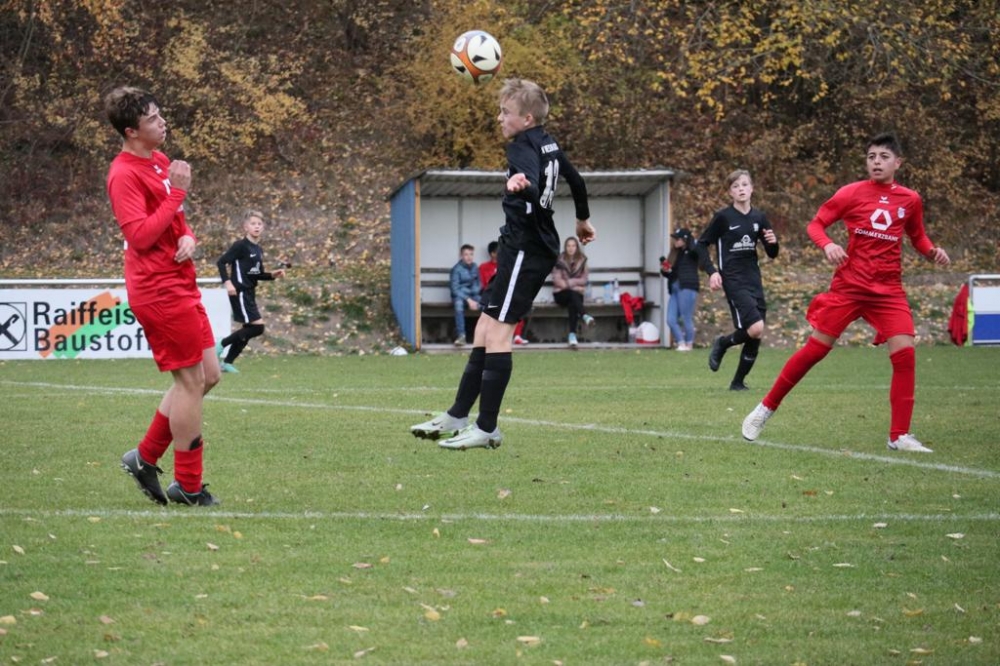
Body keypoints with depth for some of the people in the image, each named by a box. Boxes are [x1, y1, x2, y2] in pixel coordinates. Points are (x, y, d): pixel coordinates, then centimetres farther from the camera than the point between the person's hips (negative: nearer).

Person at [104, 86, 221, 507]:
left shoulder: (160, 162, 13)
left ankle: (146, 457, 19)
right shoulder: (125, 174, -15)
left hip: (180, 285, 10)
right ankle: (188, 486, 4)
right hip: (159, 290, -10)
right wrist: (177, 192, -22)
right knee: (191, 380, -5)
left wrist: (188, 237, 1)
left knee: (207, 375, 12)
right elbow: (139, 235, -24)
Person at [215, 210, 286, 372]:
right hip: (239, 292, -9)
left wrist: (273, 275, 5)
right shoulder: (241, 246, -11)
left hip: (249, 293, 9)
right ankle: (222, 344, -4)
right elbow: (221, 262, -15)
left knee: (248, 330, 10)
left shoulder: (259, 249, 13)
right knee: (257, 327, -14)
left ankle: (227, 363, 17)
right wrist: (227, 282, -24)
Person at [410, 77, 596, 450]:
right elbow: (575, 179, 28)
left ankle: (487, 429, -10)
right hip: (538, 248, 10)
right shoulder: (547, 144, 13)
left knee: (497, 332, -10)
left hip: (524, 249, -10)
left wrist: (522, 186, -57)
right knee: (485, 329, 13)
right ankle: (457, 417, 18)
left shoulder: (523, 149, -15)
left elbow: (535, 192, -34)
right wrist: (583, 220, 45)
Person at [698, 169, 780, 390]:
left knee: (755, 337, 3)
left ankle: (738, 382, 18)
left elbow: (772, 254, 13)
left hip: (754, 280, 5)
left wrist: (773, 243, -9)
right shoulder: (723, 217, -5)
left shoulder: (759, 217, 8)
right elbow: (702, 244, 1)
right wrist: (711, 271, -10)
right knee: (756, 328, -21)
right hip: (733, 280, -5)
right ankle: (722, 343, 7)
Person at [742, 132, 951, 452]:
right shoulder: (853, 193, -3)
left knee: (905, 354, -13)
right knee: (815, 349, -2)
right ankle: (766, 408, 14)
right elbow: (815, 224, 0)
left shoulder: (910, 200, 5)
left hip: (888, 291, 2)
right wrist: (827, 245, -21)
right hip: (848, 286, -2)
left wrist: (932, 251, -1)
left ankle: (899, 436, -6)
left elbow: (917, 236, 21)